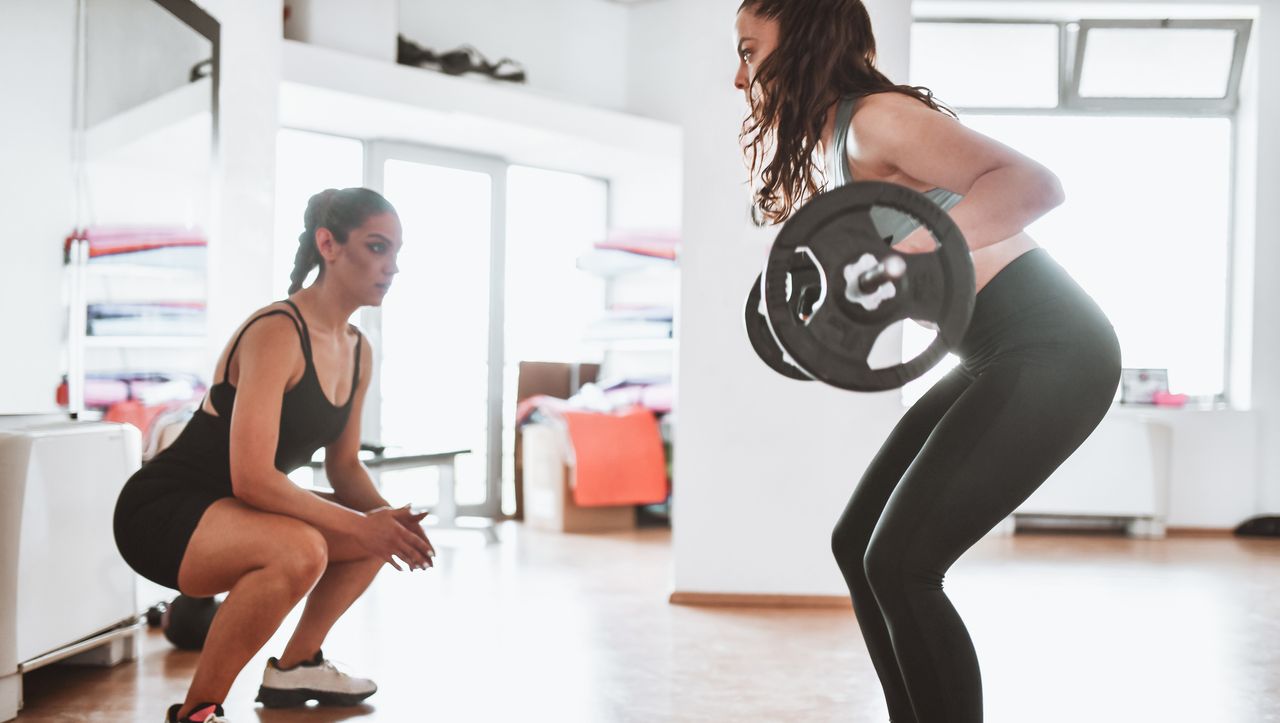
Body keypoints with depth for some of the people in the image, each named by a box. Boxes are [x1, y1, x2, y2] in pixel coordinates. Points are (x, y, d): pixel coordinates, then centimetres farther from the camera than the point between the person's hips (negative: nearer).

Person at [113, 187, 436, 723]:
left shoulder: (357, 351, 4)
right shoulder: (276, 333, -24)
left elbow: (345, 466, 11)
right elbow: (252, 478, -30)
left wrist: (387, 520, -9)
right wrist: (360, 524, -25)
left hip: (229, 513, 9)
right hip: (159, 512, -9)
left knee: (381, 532, 11)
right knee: (300, 550, -35)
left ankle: (294, 668, 22)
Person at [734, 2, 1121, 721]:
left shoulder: (877, 117, -16)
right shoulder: (831, 138, 11)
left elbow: (1034, 184, -27)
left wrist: (908, 248, -35)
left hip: (1052, 350, -10)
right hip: (998, 357, 10)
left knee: (901, 563, -13)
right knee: (858, 544, 10)